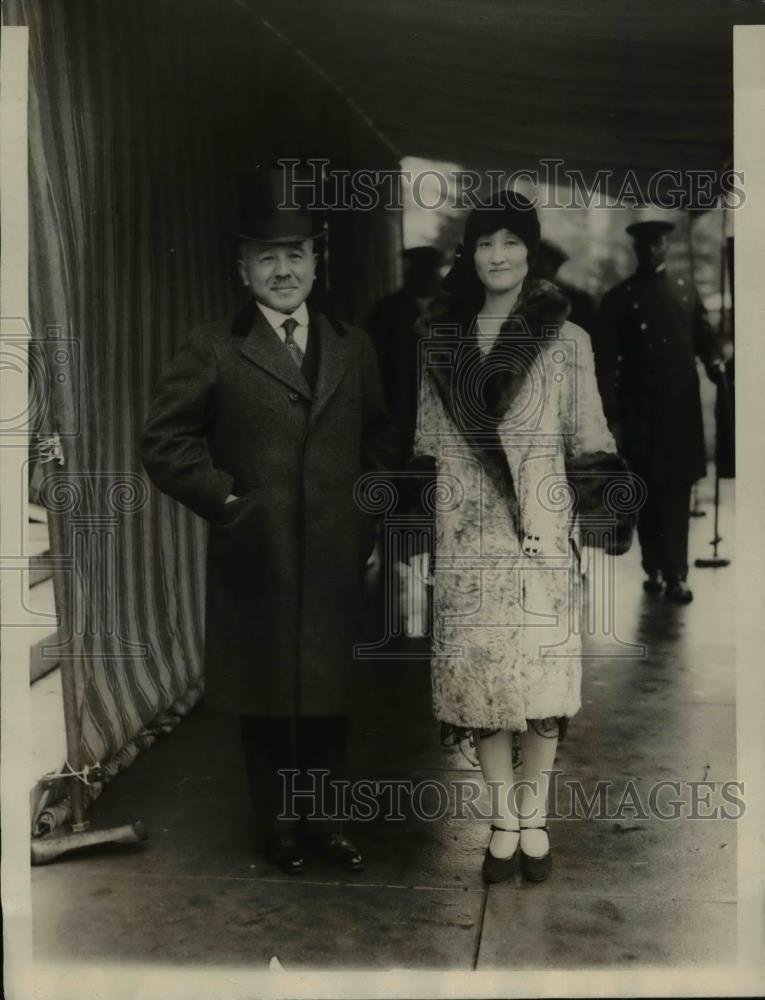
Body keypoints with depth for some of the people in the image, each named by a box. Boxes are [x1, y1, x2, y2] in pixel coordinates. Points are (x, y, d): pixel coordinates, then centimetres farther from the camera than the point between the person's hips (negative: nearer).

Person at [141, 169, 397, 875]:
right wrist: (225, 498, -11)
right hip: (256, 560, -3)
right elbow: (165, 440, -4)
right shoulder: (214, 351, -2)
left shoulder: (353, 348, 10)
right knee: (266, 704, 9)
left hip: (337, 557, 3)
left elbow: (380, 441, 15)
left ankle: (324, 819, 31)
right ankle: (281, 828, 27)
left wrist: (369, 523, 7)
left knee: (329, 698, 13)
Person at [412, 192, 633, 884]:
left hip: (538, 526, -2)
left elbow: (588, 437, 3)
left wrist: (611, 503, -8)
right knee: (475, 664, 1)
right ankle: (504, 820, 15)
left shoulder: (566, 340, 4)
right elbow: (427, 439, 14)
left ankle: (534, 819, 15)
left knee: (539, 664, -1)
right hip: (466, 529, 2)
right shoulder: (442, 341, 10)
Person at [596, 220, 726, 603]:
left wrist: (714, 360, -6)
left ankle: (674, 574, 3)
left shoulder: (686, 290, 12)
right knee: (649, 495, 5)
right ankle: (655, 569, 16)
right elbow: (609, 363, -2)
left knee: (677, 492, 1)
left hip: (682, 406, 2)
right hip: (640, 410, -2)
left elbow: (704, 334, 18)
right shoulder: (618, 298, 2)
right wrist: (613, 416, -7)